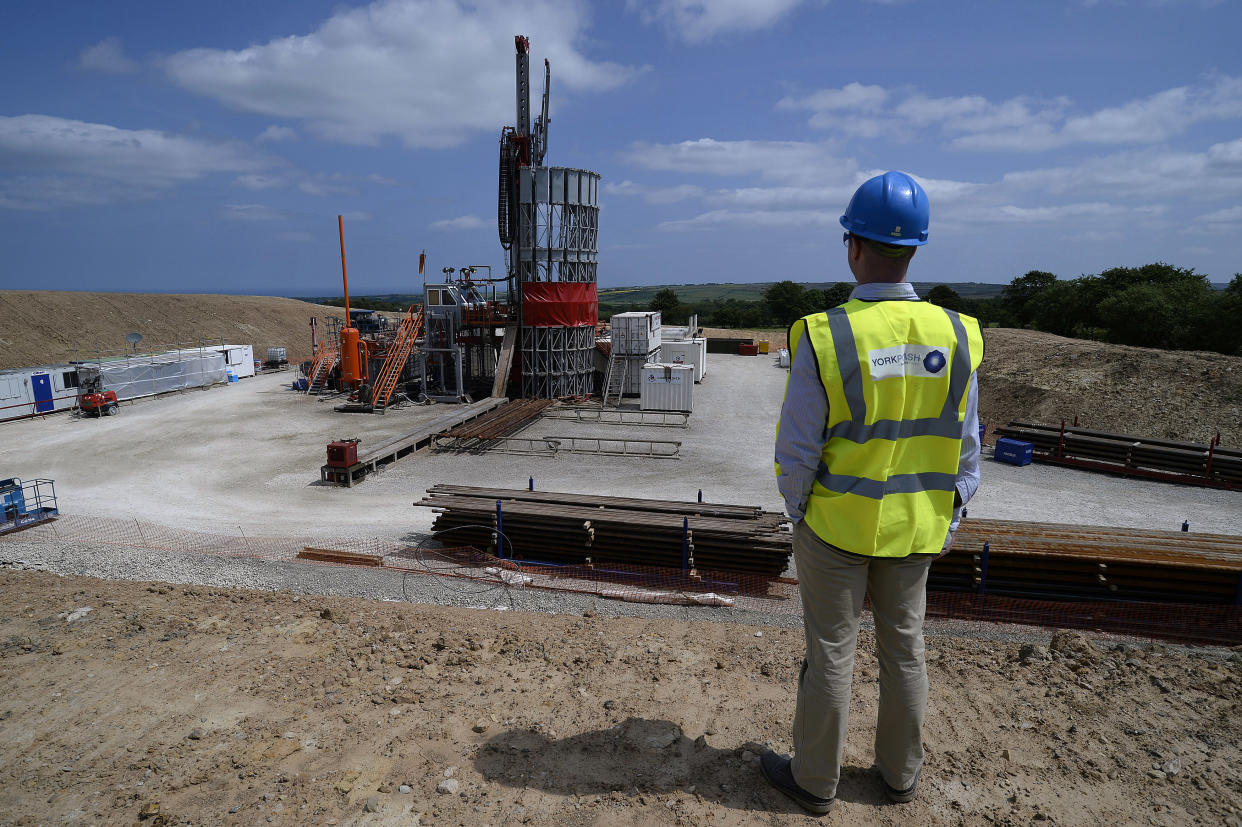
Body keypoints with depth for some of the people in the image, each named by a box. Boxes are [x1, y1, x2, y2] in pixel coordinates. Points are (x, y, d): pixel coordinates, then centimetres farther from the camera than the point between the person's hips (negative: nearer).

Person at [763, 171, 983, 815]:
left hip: (836, 523, -4)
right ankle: (900, 772, 41)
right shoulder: (955, 335, -7)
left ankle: (814, 780, 31)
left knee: (831, 654, 11)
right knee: (904, 649, 21)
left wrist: (797, 513, 1)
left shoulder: (824, 337, -21)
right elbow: (964, 451, 1)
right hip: (913, 527, 4)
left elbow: (797, 452, -16)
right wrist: (948, 523, 13)